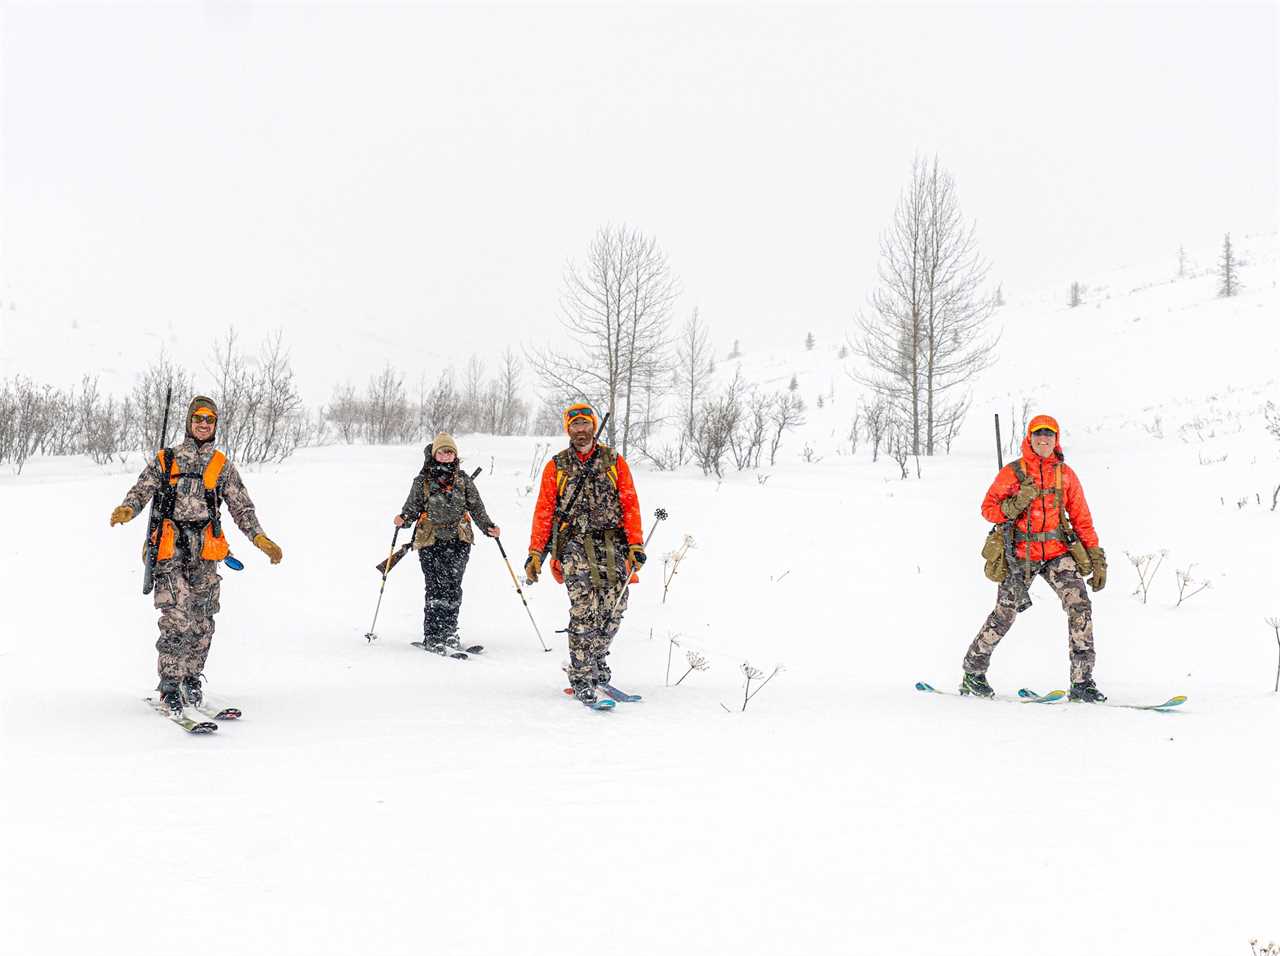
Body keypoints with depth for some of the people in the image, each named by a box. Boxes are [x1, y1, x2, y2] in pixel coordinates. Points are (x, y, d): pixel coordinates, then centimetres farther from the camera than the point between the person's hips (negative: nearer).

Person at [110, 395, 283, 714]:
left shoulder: (222, 466, 17)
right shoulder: (165, 459, 15)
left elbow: (242, 507, 13)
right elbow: (142, 490, 7)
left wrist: (260, 538, -1)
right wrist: (127, 509, -16)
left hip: (205, 553, 2)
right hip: (171, 548, -2)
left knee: (201, 621, 3)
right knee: (177, 620, -14)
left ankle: (191, 679, 18)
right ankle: (169, 686, -7)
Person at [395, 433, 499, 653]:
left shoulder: (463, 479, 10)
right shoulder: (422, 480, 6)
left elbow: (476, 507, 13)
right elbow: (413, 507, 6)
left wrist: (488, 527, 1)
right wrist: (403, 518, -14)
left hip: (459, 538, 1)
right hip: (430, 540, -1)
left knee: (453, 586, -6)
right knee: (435, 588, -8)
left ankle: (449, 630, 6)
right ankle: (432, 637, -3)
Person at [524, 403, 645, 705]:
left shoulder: (614, 461, 10)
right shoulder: (556, 466, 9)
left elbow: (630, 505, 6)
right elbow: (544, 512, 7)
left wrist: (636, 545, -4)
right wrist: (535, 552, 0)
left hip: (612, 544, 2)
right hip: (575, 545, -2)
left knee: (614, 608, -2)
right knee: (584, 610, -13)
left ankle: (596, 661, 22)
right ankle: (581, 677, -7)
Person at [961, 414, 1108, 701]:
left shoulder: (1065, 473, 10)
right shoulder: (1013, 472, 2)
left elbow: (1081, 518, 12)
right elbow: (988, 508, 1)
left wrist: (1096, 558, 8)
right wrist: (1016, 504, -19)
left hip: (1057, 552, 2)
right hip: (1021, 553, -2)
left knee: (1080, 606, -14)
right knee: (1005, 613, -1)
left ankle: (1082, 682, -10)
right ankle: (973, 672, 18)